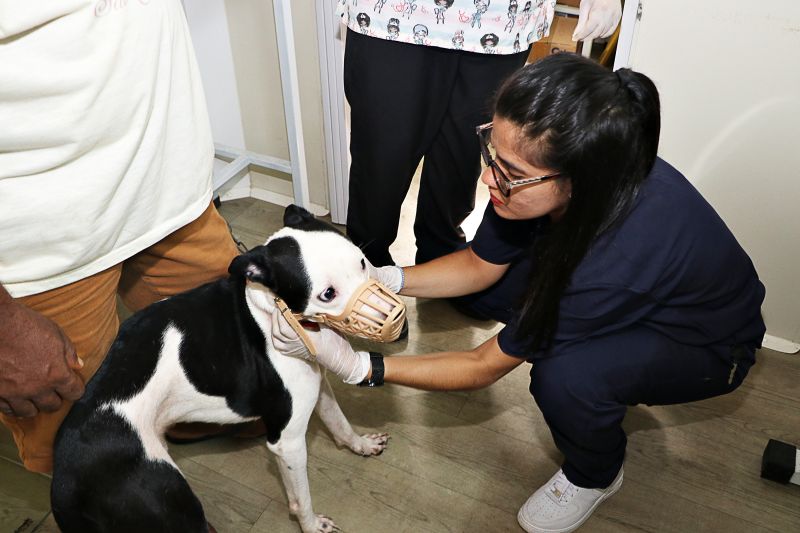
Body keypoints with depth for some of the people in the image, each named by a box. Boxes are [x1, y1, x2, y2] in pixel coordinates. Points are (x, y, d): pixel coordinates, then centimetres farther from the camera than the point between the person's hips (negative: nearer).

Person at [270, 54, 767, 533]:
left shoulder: (618, 261, -43)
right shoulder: (543, 173, -25)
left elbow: (484, 366, -30)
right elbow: (479, 266, -8)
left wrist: (360, 365, -28)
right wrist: (381, 278, -23)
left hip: (706, 345, -5)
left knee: (564, 377, -35)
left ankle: (595, 477, 0)